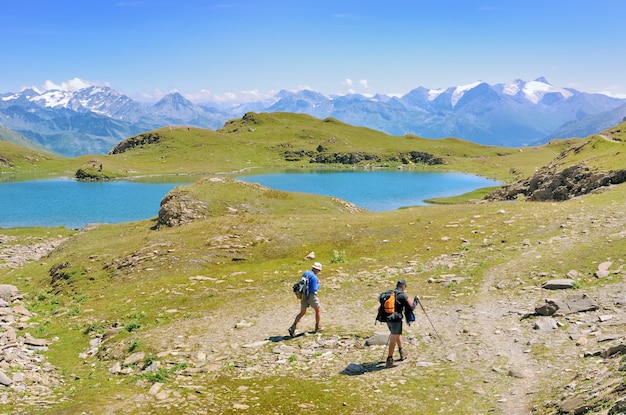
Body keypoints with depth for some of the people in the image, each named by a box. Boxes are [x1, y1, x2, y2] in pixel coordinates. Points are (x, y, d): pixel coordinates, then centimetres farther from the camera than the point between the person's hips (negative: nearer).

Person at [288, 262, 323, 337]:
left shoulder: (305, 273, 8)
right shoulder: (314, 277, -19)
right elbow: (314, 289, -21)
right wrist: (318, 284, -1)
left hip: (303, 296, 7)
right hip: (311, 296, -7)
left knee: (302, 313, 12)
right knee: (318, 310, 15)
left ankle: (293, 327, -2)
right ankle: (318, 327, 24)